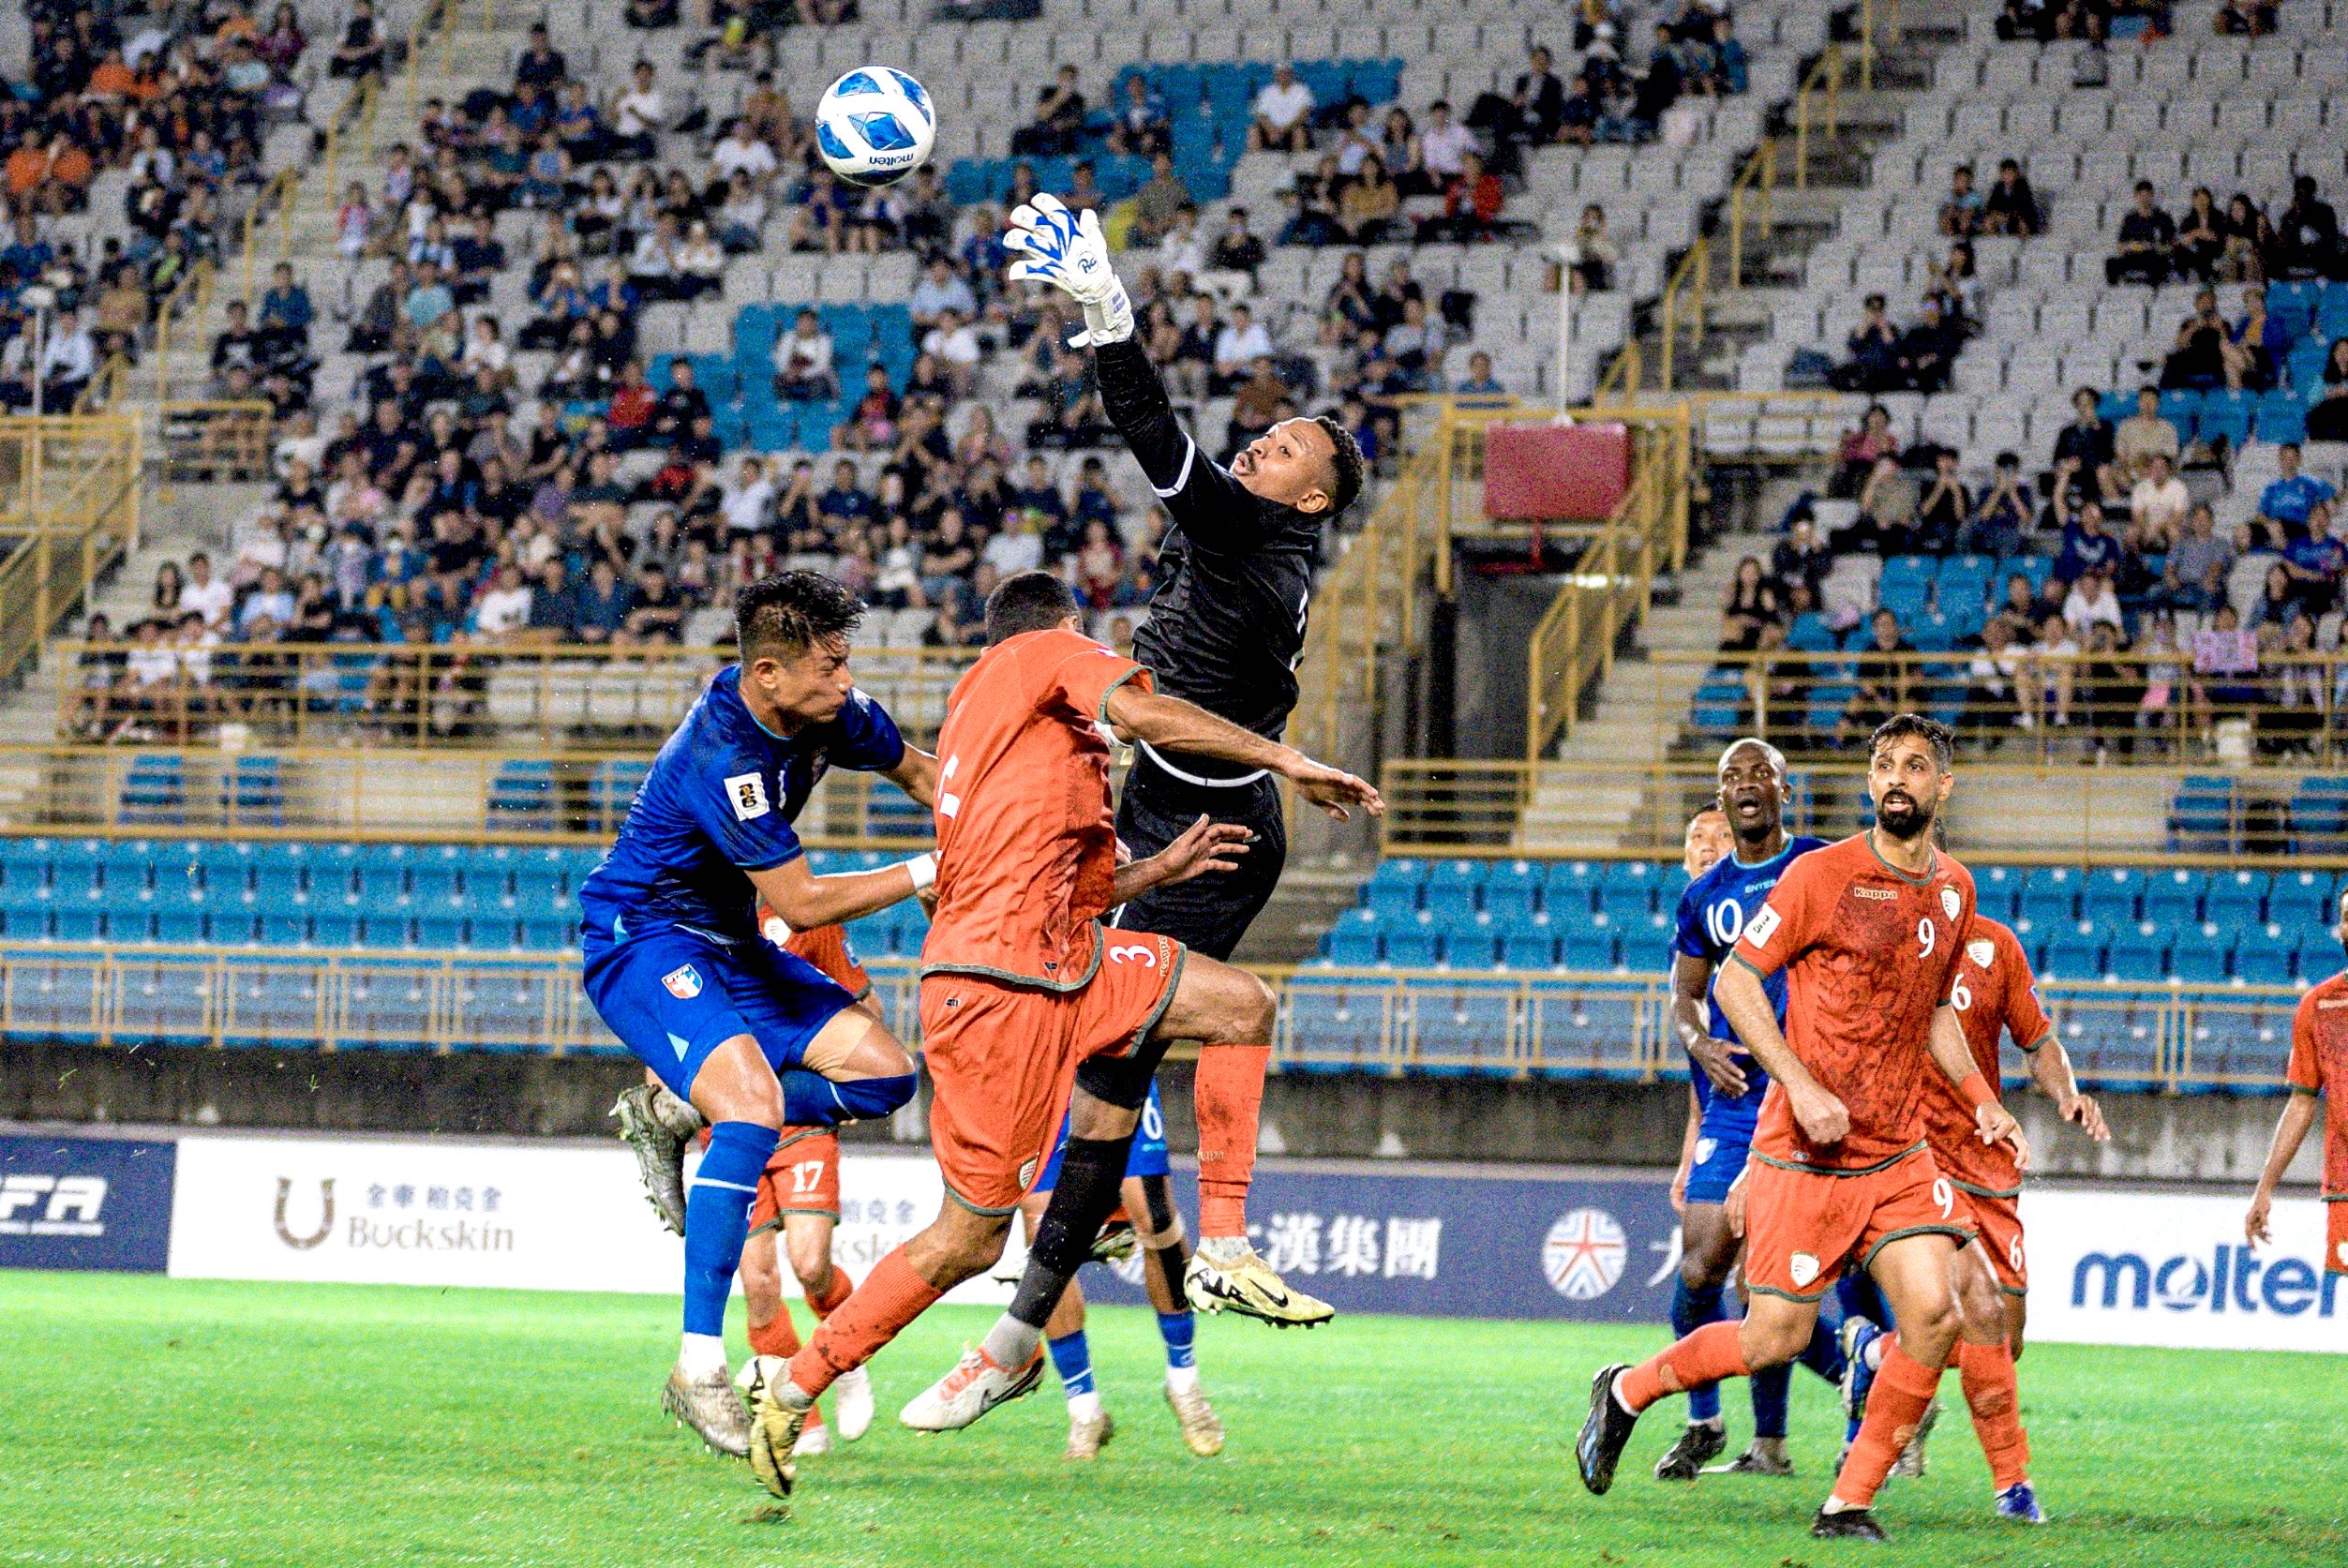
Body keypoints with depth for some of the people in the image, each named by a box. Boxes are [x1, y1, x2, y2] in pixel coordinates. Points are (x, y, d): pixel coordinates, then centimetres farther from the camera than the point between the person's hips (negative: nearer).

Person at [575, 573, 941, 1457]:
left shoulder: (826, 712, -5)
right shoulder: (723, 758, -29)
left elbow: (917, 770, 16)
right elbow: (800, 903, -24)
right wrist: (924, 875, -15)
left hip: (725, 945, 9)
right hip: (639, 942, -9)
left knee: (882, 1070, 0)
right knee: (754, 1101, -31)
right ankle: (698, 1370, -31)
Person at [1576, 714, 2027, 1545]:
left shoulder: (1954, 889, 9)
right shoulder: (1822, 875, -10)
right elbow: (1734, 981, -9)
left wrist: (1980, 1099, 11)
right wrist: (1802, 1086, -18)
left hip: (1898, 1155, 5)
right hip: (1805, 1154, -5)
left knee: (1933, 1313, -12)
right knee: (1776, 1338, -3)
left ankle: (1850, 1502, 0)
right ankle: (1626, 1392, 24)